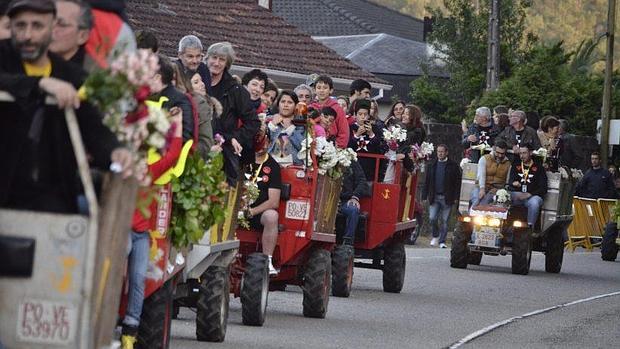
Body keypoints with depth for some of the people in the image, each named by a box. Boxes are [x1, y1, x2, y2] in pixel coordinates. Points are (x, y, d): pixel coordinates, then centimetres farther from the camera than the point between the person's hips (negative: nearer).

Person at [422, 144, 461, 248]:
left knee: (444, 221, 0)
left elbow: (457, 182, 0)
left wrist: (456, 197, -7)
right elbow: (427, 182, 12)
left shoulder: (453, 166, 1)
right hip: (434, 197, 2)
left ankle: (442, 241, 8)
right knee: (432, 218, -7)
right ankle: (435, 236, 18)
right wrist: (425, 196, 6)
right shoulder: (431, 165, 11)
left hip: (446, 198, -2)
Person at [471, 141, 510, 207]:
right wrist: (482, 189, -25)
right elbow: (481, 175, -8)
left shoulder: (508, 164, 11)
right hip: (481, 187, 0)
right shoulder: (484, 159, 5)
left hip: (496, 189, 0)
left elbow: (508, 182, 7)